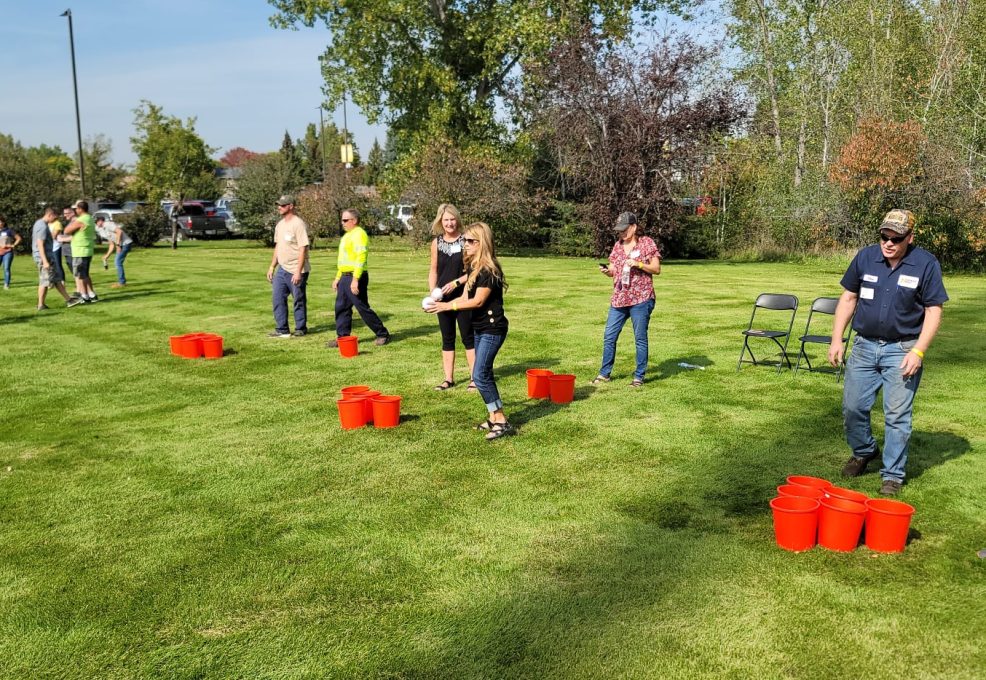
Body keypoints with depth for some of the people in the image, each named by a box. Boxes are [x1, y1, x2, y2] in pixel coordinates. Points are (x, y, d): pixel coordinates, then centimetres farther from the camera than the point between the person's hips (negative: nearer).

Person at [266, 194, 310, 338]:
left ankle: (300, 329, 16)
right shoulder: (280, 225, 12)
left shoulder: (298, 224, -14)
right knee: (277, 298, 6)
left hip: (296, 271, -8)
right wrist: (272, 267, 16)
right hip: (282, 269, 8)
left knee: (299, 300, 3)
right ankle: (282, 330, 14)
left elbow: (303, 249, -18)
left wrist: (298, 272, -23)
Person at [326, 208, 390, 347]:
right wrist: (338, 277, 22)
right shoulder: (347, 235, 19)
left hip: (355, 278, -10)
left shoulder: (359, 234, -13)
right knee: (341, 308, 8)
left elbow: (361, 258, -22)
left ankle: (383, 334, 5)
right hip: (345, 277, 10)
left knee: (363, 308, -5)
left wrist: (355, 279, -26)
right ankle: (341, 338, 14)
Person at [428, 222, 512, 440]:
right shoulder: (472, 267, 10)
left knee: (480, 375, -12)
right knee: (485, 374, 13)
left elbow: (477, 301, -20)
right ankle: (494, 417, 22)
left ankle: (501, 422, -6)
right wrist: (440, 304, -4)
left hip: (492, 328, -10)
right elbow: (465, 297, 8)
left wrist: (448, 306, -18)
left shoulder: (488, 269, -19)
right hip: (480, 327, 10)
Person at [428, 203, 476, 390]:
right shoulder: (437, 243, 4)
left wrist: (456, 283, -17)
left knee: (468, 337, 3)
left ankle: (474, 377, 11)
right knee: (447, 338, 10)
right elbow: (434, 270, 10)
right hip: (443, 298, 4)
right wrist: (432, 292, -2)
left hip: (463, 296, -4)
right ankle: (448, 378, 18)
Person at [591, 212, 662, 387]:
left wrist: (638, 264, -18)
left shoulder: (647, 243, -3)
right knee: (609, 337, 6)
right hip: (619, 298, 5)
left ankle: (639, 376, 10)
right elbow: (613, 270, 14)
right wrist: (606, 270, -8)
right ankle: (604, 373, 17)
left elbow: (656, 269, -4)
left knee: (640, 338, 1)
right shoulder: (618, 245, 12)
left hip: (641, 299, -5)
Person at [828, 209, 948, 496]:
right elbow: (848, 298, 8)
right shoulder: (865, 257, 0)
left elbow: (933, 311, -6)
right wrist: (836, 340, 3)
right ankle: (863, 451, 34)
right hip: (864, 346, 3)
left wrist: (918, 351, -15)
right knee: (853, 407, 6)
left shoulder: (926, 264, -8)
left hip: (902, 350, -3)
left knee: (897, 415, -1)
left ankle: (892, 475, 13)